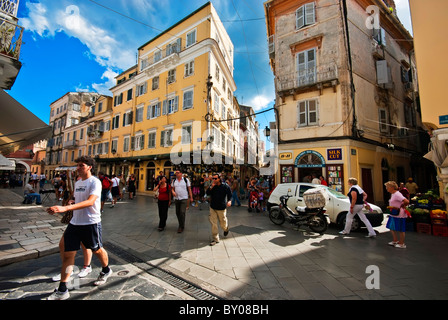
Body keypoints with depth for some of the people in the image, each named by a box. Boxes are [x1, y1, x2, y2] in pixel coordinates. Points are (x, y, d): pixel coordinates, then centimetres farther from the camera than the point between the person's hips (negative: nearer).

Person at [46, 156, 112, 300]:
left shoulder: (95, 182, -16)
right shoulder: (77, 183, 10)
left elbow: (90, 201, -30)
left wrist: (65, 208, -37)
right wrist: (72, 202, 1)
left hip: (91, 223, -6)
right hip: (74, 222, 7)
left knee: (97, 250, 13)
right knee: (67, 254, 5)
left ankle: (106, 271, 40)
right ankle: (62, 290, 19)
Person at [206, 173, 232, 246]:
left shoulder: (225, 186, -9)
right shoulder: (213, 186, 2)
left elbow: (230, 195, -8)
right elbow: (207, 193, -3)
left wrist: (229, 201, -29)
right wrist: (211, 187, -18)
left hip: (221, 208, -3)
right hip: (213, 207, 3)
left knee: (223, 224, 12)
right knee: (213, 224, 1)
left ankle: (226, 229, 47)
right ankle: (215, 239, 15)